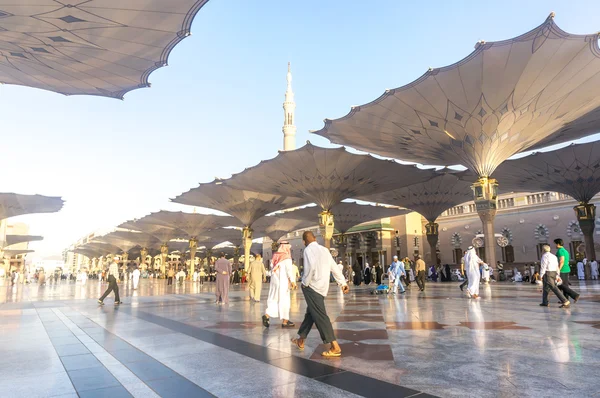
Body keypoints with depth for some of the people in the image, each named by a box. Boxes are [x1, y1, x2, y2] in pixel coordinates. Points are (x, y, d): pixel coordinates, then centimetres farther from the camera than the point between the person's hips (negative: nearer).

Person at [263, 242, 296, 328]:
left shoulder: (275, 256, 9)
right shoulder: (286, 257, -10)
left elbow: (272, 269, 12)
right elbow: (289, 270, -17)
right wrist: (292, 281, -17)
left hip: (274, 281, 6)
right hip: (283, 282, -6)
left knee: (274, 299, 11)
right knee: (284, 301, 2)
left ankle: (267, 315, -6)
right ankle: (285, 321, 8)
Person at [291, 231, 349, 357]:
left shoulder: (308, 249, -7)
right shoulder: (325, 250, 13)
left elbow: (311, 267, -24)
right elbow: (334, 268, 12)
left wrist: (305, 283, -12)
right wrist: (343, 283, 14)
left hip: (312, 287, -8)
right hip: (322, 287, 8)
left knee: (320, 316, -9)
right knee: (310, 313, 19)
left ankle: (335, 347, -13)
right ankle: (301, 340, 33)